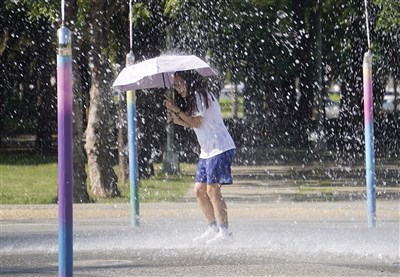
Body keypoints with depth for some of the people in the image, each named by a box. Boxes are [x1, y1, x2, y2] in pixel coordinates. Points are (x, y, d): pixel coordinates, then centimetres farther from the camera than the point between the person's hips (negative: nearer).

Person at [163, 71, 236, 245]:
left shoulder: (200, 96, -10)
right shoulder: (193, 99, 18)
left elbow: (196, 122, -16)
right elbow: (192, 125, 15)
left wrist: (177, 110, -12)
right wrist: (176, 119, 1)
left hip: (220, 148, -10)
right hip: (207, 151, 10)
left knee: (212, 190, -13)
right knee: (199, 190, 7)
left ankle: (225, 232, -11)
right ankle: (213, 228, 12)